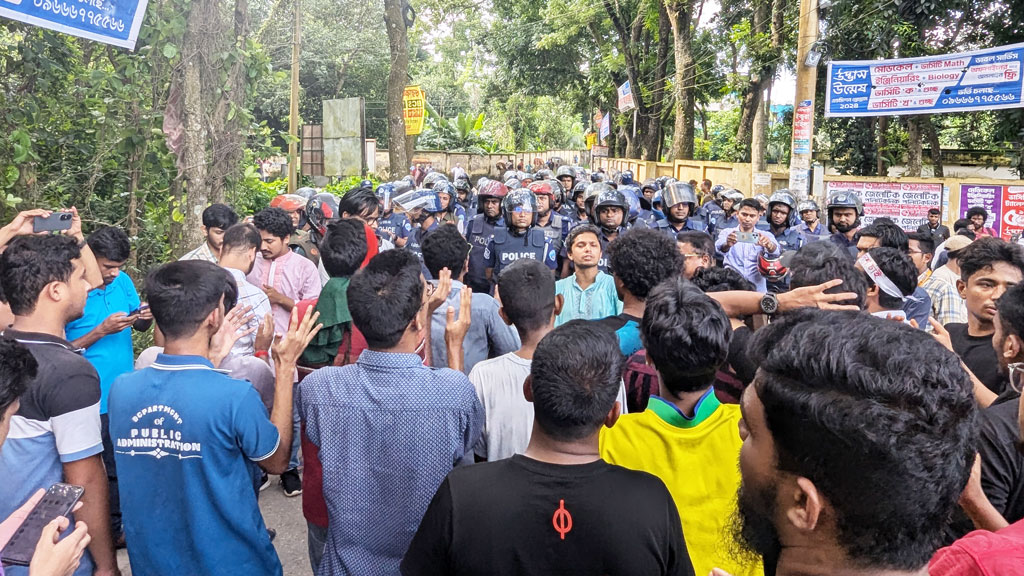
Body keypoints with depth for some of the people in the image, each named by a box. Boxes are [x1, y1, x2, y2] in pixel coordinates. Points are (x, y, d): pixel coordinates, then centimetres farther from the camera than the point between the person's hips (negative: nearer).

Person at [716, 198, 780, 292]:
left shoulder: (765, 236, 11)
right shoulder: (727, 232, 8)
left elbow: (775, 252, -10)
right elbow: (720, 248, -14)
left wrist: (769, 245, -33)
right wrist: (727, 245, -37)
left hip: (758, 289, 1)